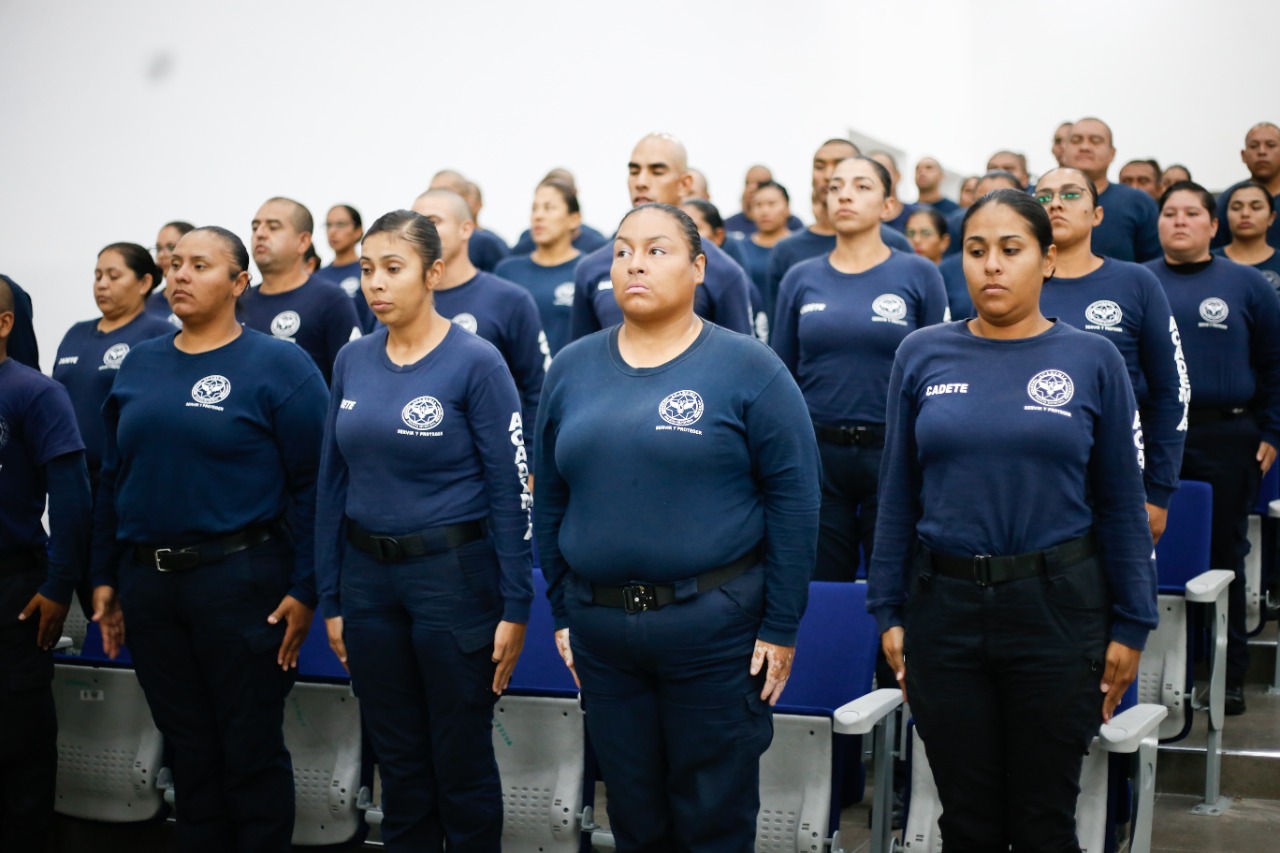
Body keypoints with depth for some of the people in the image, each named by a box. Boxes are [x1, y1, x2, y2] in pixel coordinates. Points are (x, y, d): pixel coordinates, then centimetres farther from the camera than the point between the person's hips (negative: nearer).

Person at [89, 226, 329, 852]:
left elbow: (312, 485, -9)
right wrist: (105, 577, 11)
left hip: (240, 581, -5)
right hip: (147, 581, 5)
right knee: (187, 747, 14)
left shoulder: (278, 366, -7)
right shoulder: (139, 364, 10)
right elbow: (113, 478, 14)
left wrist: (304, 590, -13)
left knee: (251, 750, 4)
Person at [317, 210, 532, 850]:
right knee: (397, 758, 15)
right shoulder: (352, 362, 5)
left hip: (453, 574, -5)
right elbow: (332, 483, 9)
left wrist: (516, 607, -12)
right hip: (366, 576, 5)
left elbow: (511, 491, -10)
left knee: (462, 760, 6)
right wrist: (330, 599, 8)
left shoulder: (475, 362, -10)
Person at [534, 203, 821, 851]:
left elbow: (794, 499, -7)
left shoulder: (748, 369, -5)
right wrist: (562, 613, 9)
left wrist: (781, 626, -10)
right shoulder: (571, 368, 7)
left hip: (714, 626, -4)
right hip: (600, 627, 4)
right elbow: (550, 499, 11)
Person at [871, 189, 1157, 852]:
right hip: (944, 605, 1)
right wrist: (888, 611, 4)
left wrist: (1130, 624, -1)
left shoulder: (1092, 361, -1)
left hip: (1057, 605, -1)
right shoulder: (922, 356, 2)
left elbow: (1122, 504, 1)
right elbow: (898, 495, 6)